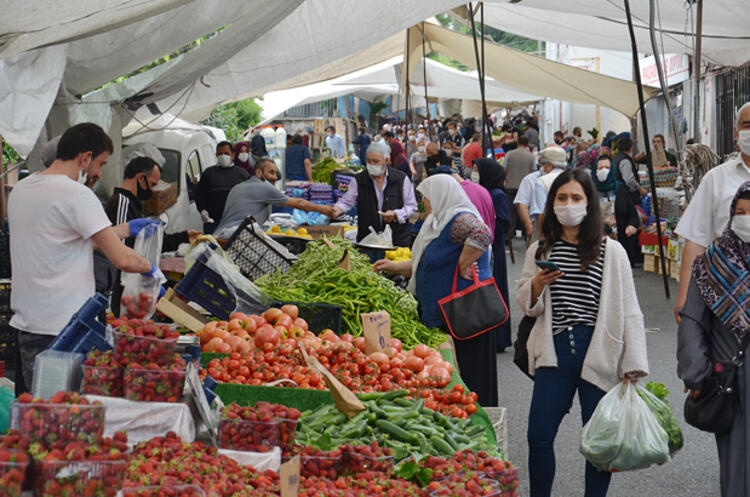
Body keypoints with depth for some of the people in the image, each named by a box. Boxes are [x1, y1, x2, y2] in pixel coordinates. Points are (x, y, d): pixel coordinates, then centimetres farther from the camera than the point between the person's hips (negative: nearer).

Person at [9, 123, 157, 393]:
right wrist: (149, 267, 2)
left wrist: (127, 228, 27)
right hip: (64, 329, -8)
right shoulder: (77, 195, -14)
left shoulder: (20, 190, 13)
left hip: (25, 323, 9)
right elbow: (122, 259, -19)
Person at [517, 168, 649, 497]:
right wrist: (537, 285, -12)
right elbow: (528, 307, 10)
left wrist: (633, 366, -6)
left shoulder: (611, 252, -2)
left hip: (599, 353, -2)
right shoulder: (540, 250, 7)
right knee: (539, 437, 2)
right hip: (554, 351, 2)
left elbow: (628, 309, -2)